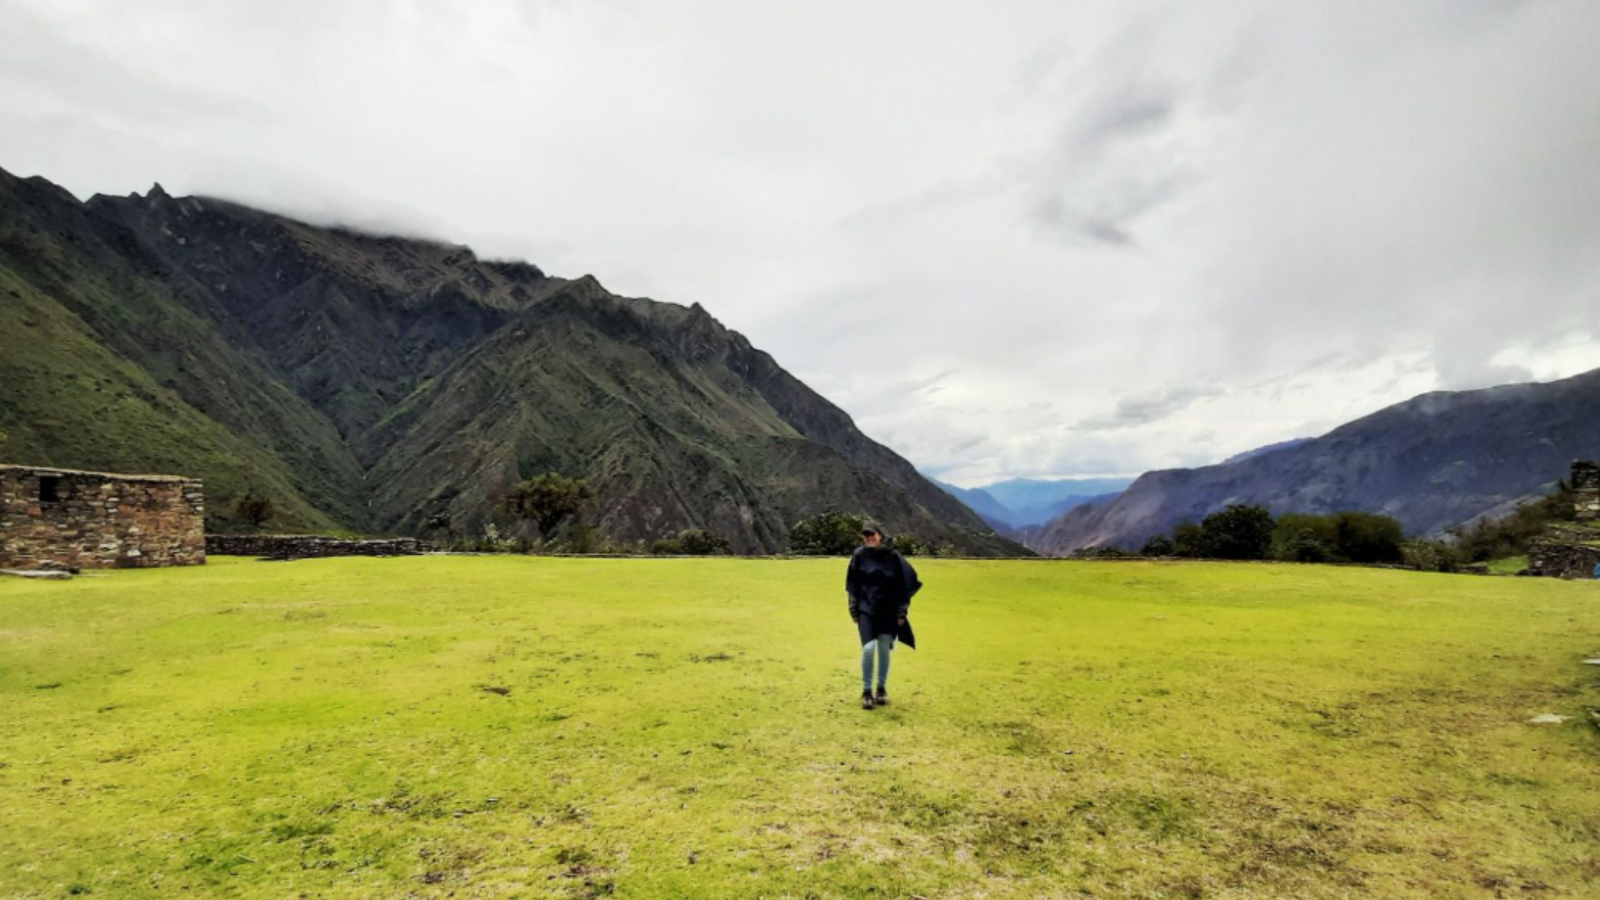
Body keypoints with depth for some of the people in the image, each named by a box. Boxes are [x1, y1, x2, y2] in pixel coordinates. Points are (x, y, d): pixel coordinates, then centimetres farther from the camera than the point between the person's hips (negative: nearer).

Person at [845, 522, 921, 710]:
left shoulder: (892, 555, -5)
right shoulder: (859, 555, -4)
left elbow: (904, 584, 0)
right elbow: (852, 584, 3)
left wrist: (902, 611, -2)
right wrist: (853, 610, 2)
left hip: (888, 612, 1)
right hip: (866, 610, -1)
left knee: (884, 650, 9)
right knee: (868, 648, -12)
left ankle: (882, 688, 27)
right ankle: (866, 691, 3)